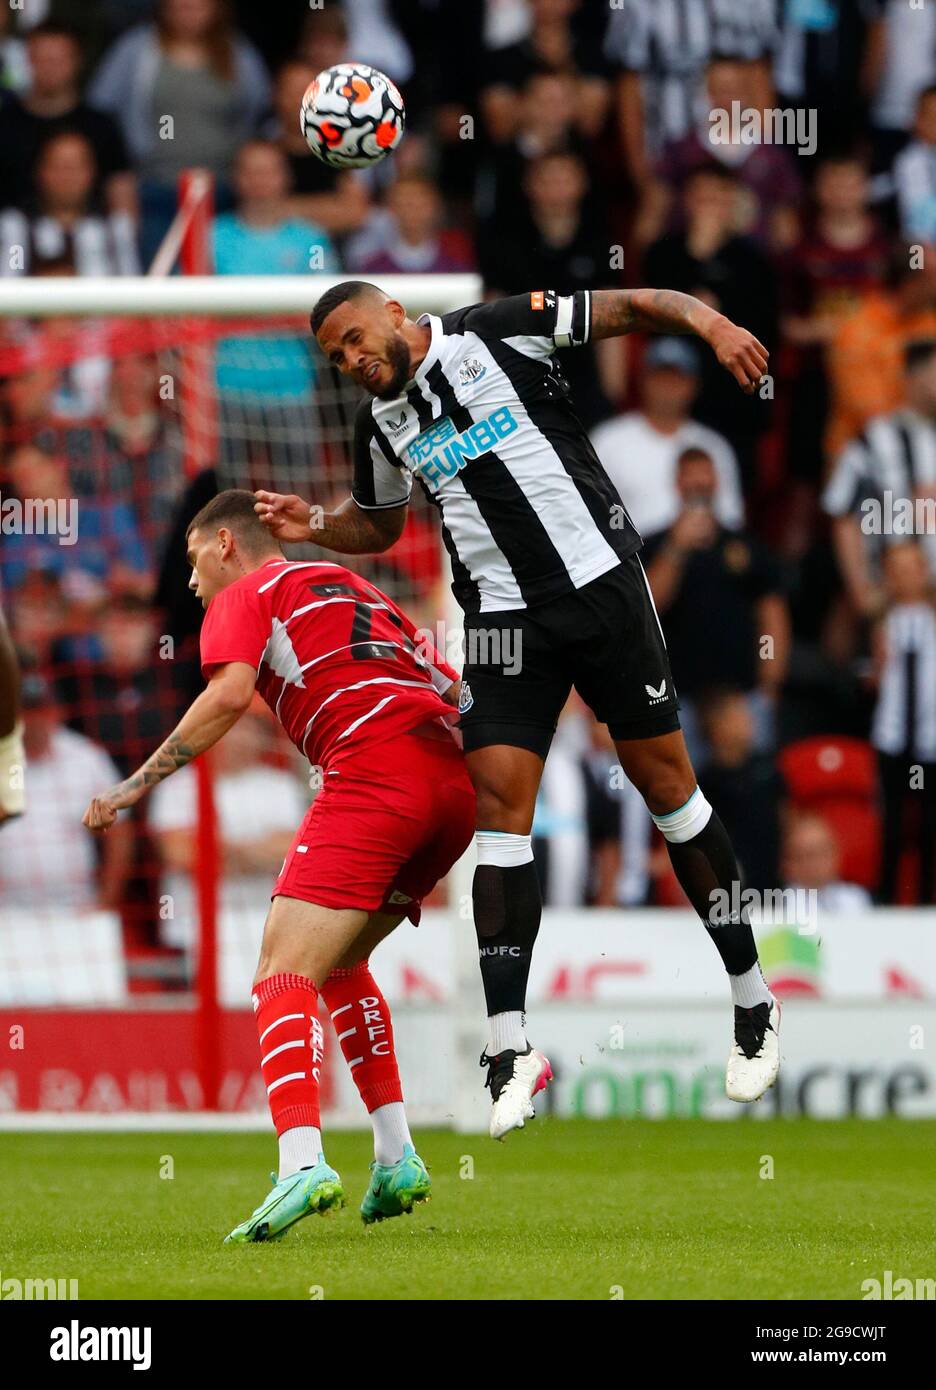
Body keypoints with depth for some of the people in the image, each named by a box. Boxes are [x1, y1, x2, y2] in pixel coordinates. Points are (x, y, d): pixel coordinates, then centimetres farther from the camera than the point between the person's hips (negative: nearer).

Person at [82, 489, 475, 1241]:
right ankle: (396, 1158, 13)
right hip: (456, 777, 8)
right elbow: (451, 685, 28)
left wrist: (139, 782, -6)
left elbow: (230, 693, -9)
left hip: (373, 770, -8)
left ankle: (303, 1162, -35)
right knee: (339, 962, 24)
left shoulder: (245, 595, 11)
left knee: (285, 976, -13)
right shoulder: (356, 589, 33)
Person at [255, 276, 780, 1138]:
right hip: (504, 616, 4)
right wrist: (314, 528, 9)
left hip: (601, 582, -4)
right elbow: (380, 525, 28)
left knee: (664, 779, 1)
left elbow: (628, 309, -7)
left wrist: (710, 324, -23)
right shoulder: (382, 424, 11)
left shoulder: (497, 333, -5)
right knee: (498, 801, -9)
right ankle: (511, 1048, -11)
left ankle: (751, 996, 15)